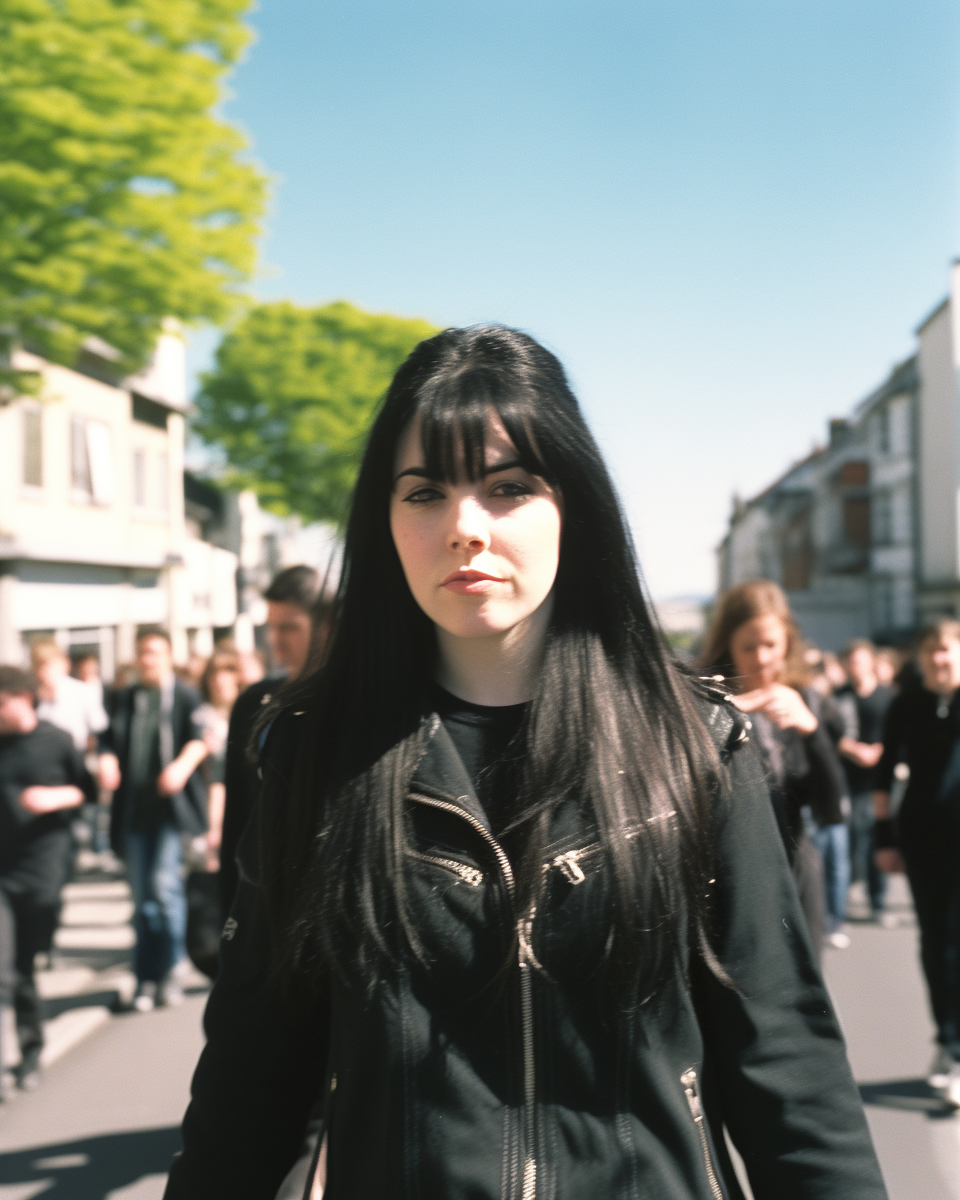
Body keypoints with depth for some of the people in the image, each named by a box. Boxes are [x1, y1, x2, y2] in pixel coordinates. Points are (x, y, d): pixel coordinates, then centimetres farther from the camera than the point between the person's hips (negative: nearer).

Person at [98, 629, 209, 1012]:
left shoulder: (184, 696, 2)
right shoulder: (126, 699, 15)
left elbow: (199, 738, -8)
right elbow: (111, 740, 9)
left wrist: (183, 765, -27)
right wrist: (107, 761, -13)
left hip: (170, 806, -4)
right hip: (134, 807, 4)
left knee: (165, 886, -12)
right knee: (142, 895, 7)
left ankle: (173, 967, 4)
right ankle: (146, 977, 14)